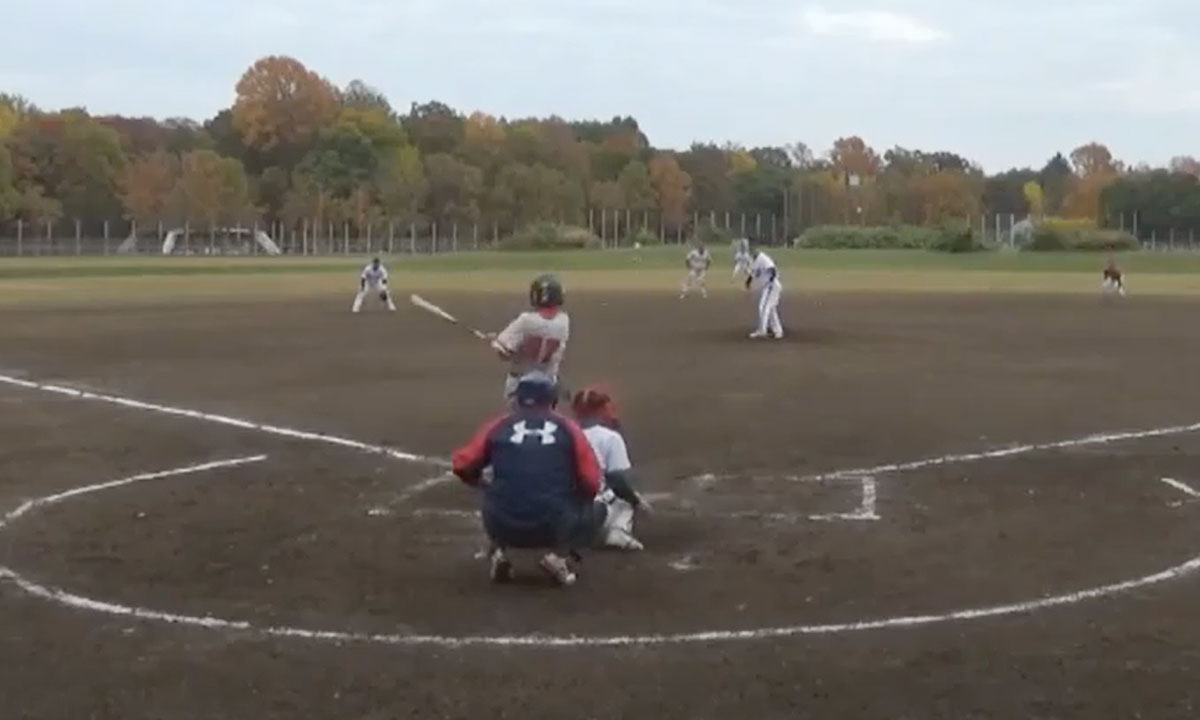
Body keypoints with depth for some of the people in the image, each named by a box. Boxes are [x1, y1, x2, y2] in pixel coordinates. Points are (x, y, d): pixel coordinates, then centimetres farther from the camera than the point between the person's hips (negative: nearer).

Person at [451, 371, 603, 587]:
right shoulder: (567, 428, 8)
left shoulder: (498, 426, 10)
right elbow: (591, 484, 3)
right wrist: (571, 500, 24)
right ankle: (560, 555, 3)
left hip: (504, 527, 2)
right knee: (596, 510, 26)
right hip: (554, 527, -2)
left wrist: (486, 485, 27)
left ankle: (498, 553, 11)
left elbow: (462, 466, 8)